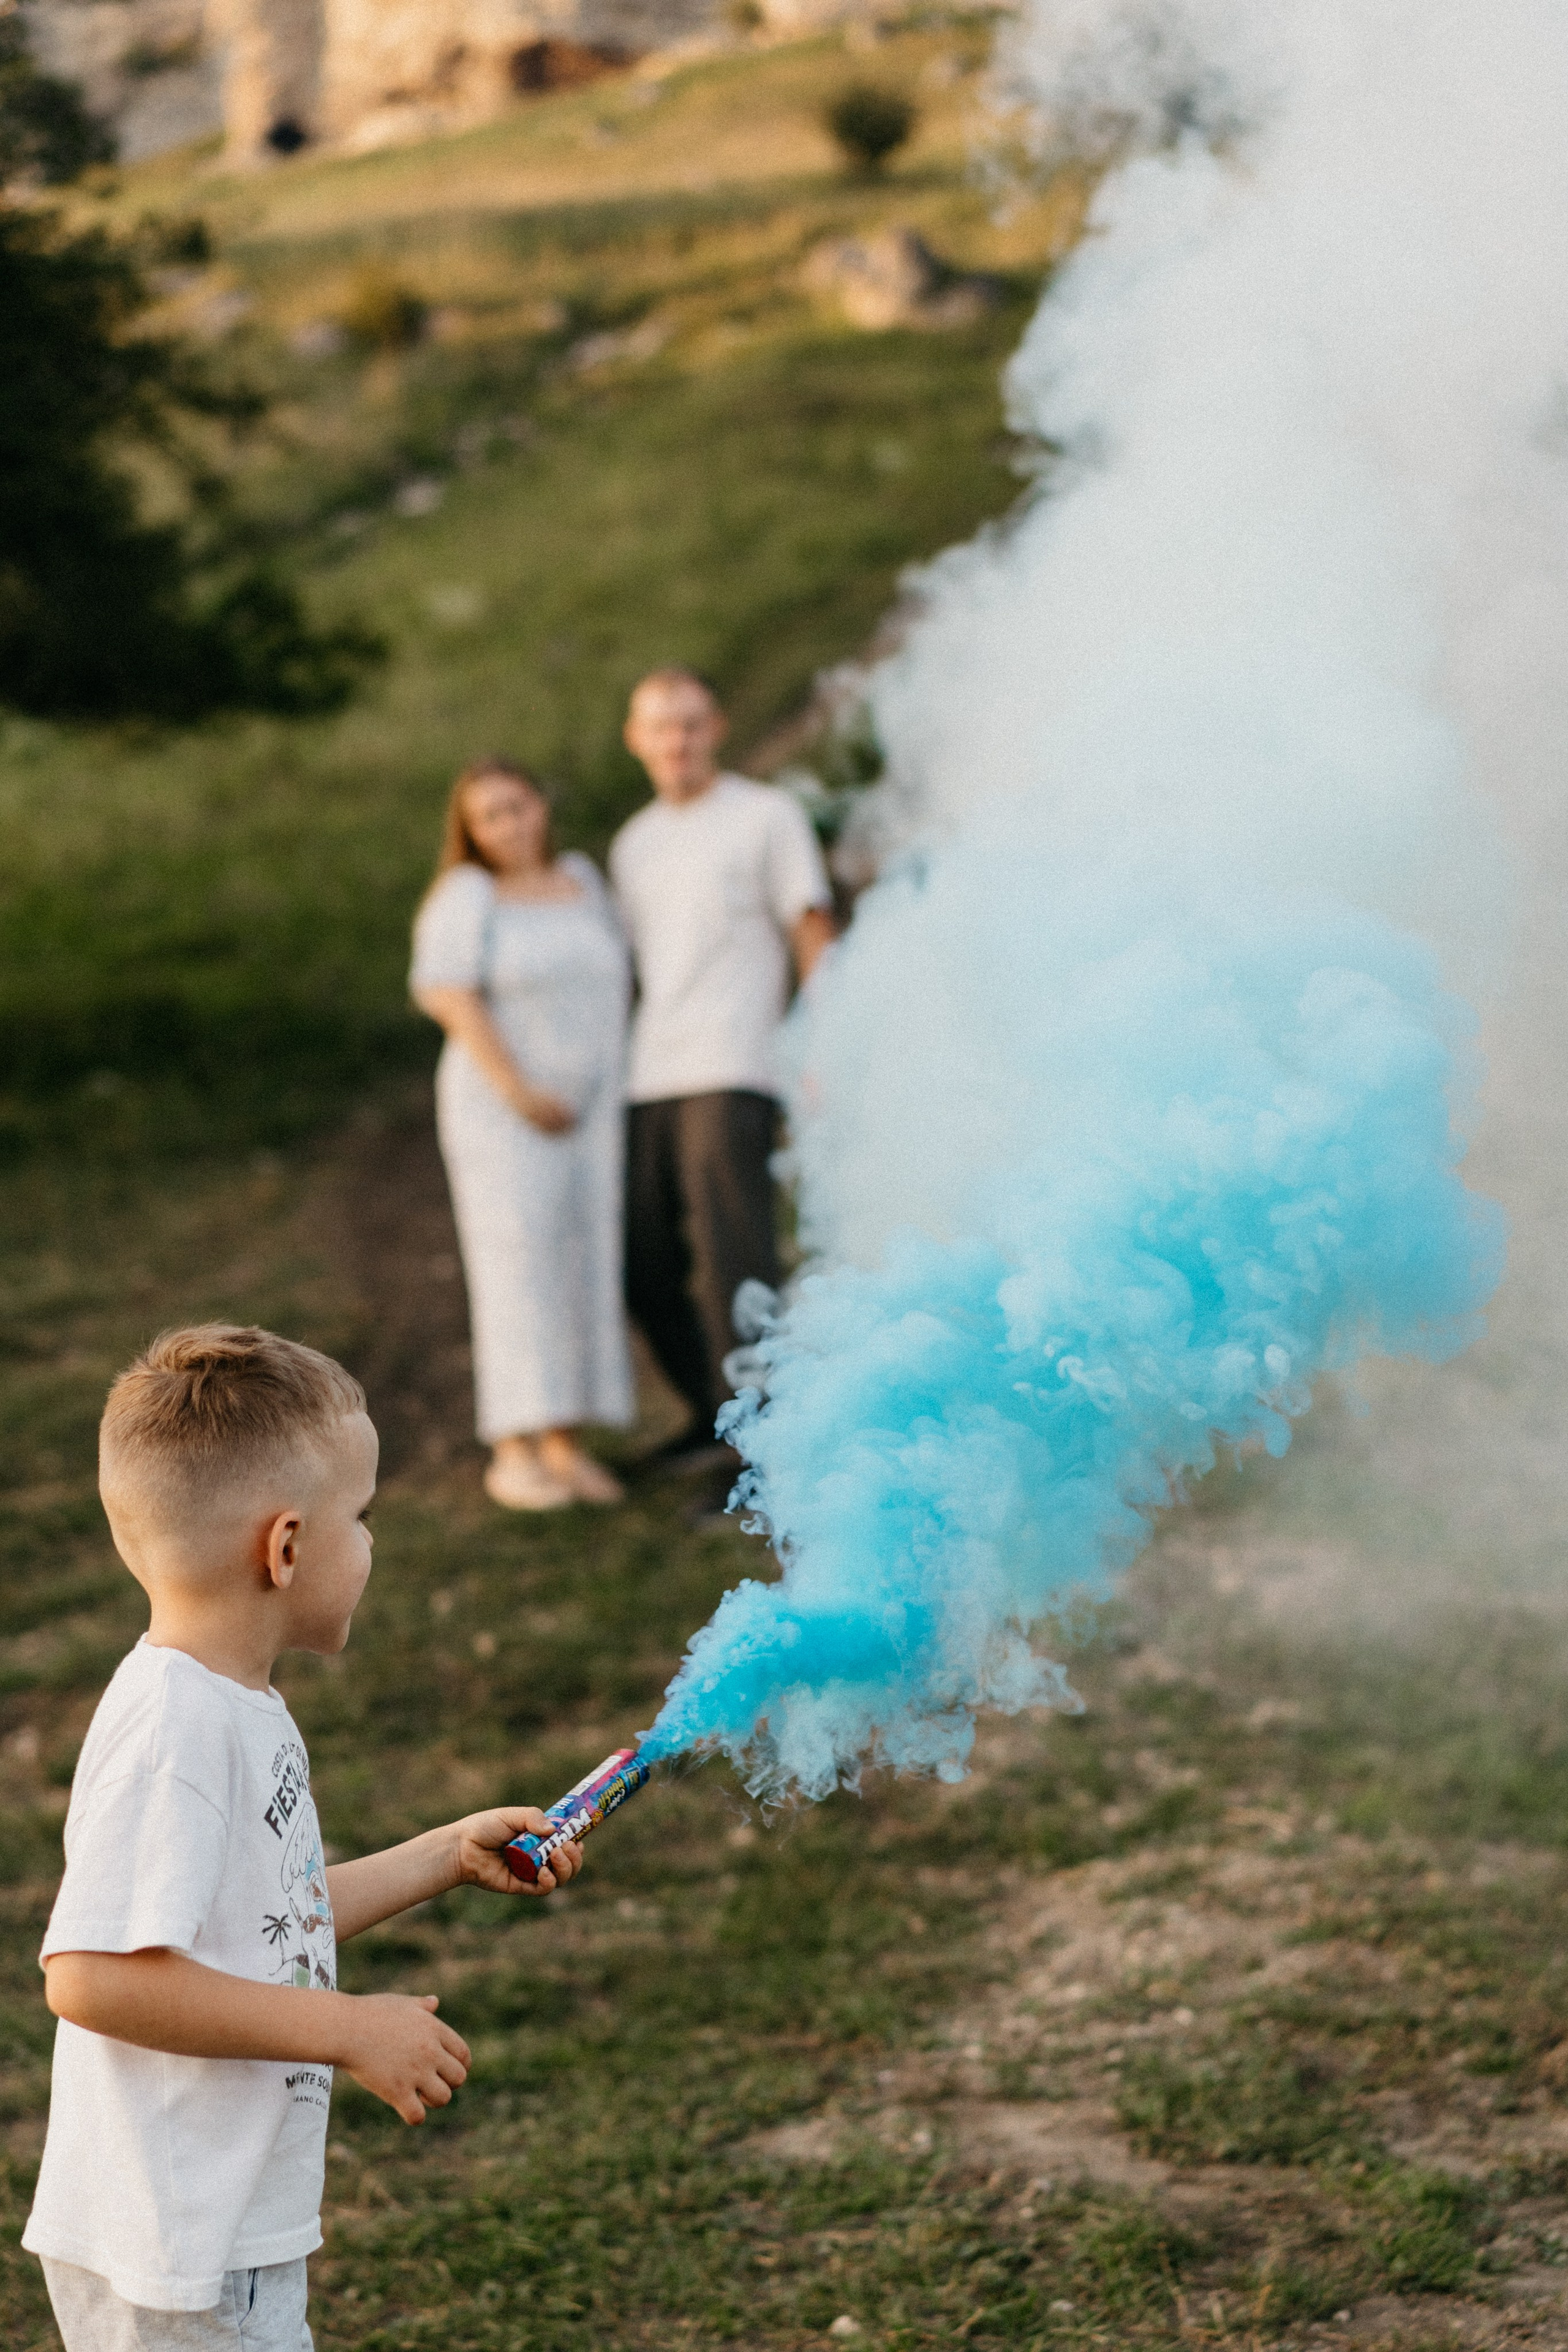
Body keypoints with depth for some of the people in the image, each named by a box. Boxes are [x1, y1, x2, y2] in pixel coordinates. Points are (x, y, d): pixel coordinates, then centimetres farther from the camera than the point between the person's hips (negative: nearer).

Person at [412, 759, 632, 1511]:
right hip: (503, 1111, -5)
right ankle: (513, 1454, -9)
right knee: (518, 1270, -10)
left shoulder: (581, 881, 9)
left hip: (590, 1109, 5)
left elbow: (617, 985, 14)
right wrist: (522, 1094, -20)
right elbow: (452, 998, -16)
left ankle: (564, 1447, 6)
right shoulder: (467, 896, -7)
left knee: (584, 1269, 2)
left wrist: (628, 1089, 5)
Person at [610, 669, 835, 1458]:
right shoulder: (632, 844, 21)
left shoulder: (767, 815, 5)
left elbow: (812, 933, 2)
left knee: (732, 1265, -12)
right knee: (646, 1267, 6)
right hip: (645, 1082, 6)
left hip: (729, 1074, -6)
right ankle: (714, 1418, 23)